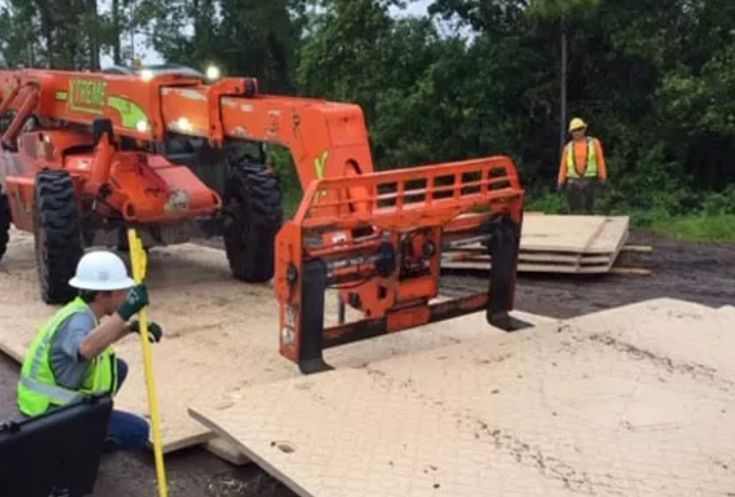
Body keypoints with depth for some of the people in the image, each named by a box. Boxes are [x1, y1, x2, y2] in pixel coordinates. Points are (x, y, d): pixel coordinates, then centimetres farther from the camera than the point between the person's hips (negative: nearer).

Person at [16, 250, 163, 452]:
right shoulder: (78, 319, -25)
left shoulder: (80, 312, 4)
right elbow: (87, 349, -50)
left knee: (118, 368, 16)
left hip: (48, 402, 9)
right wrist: (125, 312, -52)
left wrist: (132, 327, 11)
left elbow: (99, 339, 26)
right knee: (138, 432, -9)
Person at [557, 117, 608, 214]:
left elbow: (600, 160, 2)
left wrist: (602, 177, -6)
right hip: (573, 182, 1)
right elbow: (563, 166, 7)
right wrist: (561, 182, 0)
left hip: (589, 181, -1)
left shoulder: (594, 143, 6)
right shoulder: (568, 147, 10)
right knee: (575, 211, -1)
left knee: (588, 209, -3)